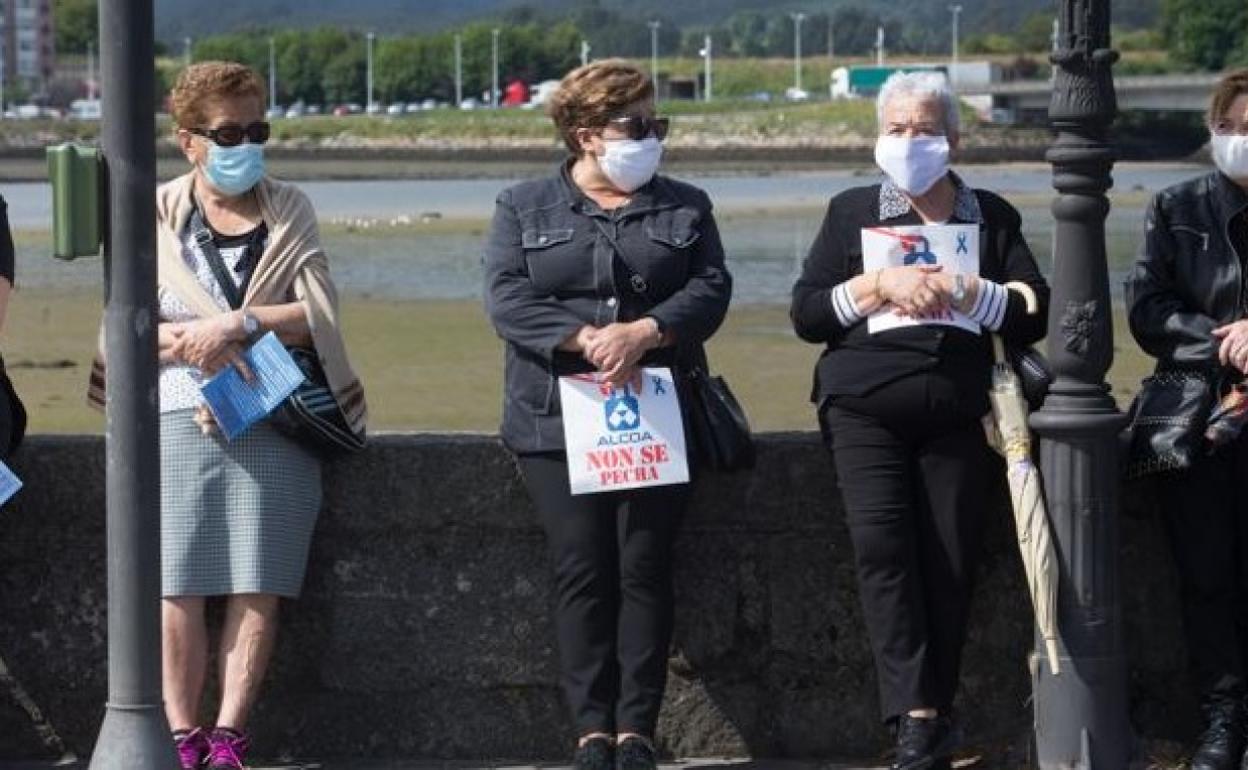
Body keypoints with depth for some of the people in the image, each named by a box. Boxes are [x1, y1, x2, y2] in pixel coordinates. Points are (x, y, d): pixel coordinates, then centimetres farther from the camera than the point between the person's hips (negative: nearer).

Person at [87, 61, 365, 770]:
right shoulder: (155, 216, 9)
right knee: (176, 584, -9)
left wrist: (237, 324, -12)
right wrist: (195, 342, -13)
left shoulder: (290, 213, 12)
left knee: (258, 587, -6)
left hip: (275, 424, 1)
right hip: (179, 418, -1)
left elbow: (319, 314, 1)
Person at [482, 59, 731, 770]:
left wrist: (644, 332, -17)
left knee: (645, 568, -4)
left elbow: (711, 289, 0)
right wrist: (588, 340, -19)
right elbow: (508, 298, -4)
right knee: (583, 571, -5)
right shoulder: (524, 209, 9)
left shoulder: (685, 207, 14)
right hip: (560, 418, -1)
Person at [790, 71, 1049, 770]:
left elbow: (1033, 316, 3)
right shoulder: (853, 212, 15)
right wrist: (882, 285, -8)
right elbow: (806, 313, 5)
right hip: (867, 409, -1)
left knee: (951, 563, -4)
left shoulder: (992, 218, 15)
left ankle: (934, 713, 8)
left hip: (958, 415, 1)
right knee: (881, 542, -20)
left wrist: (961, 291, -10)